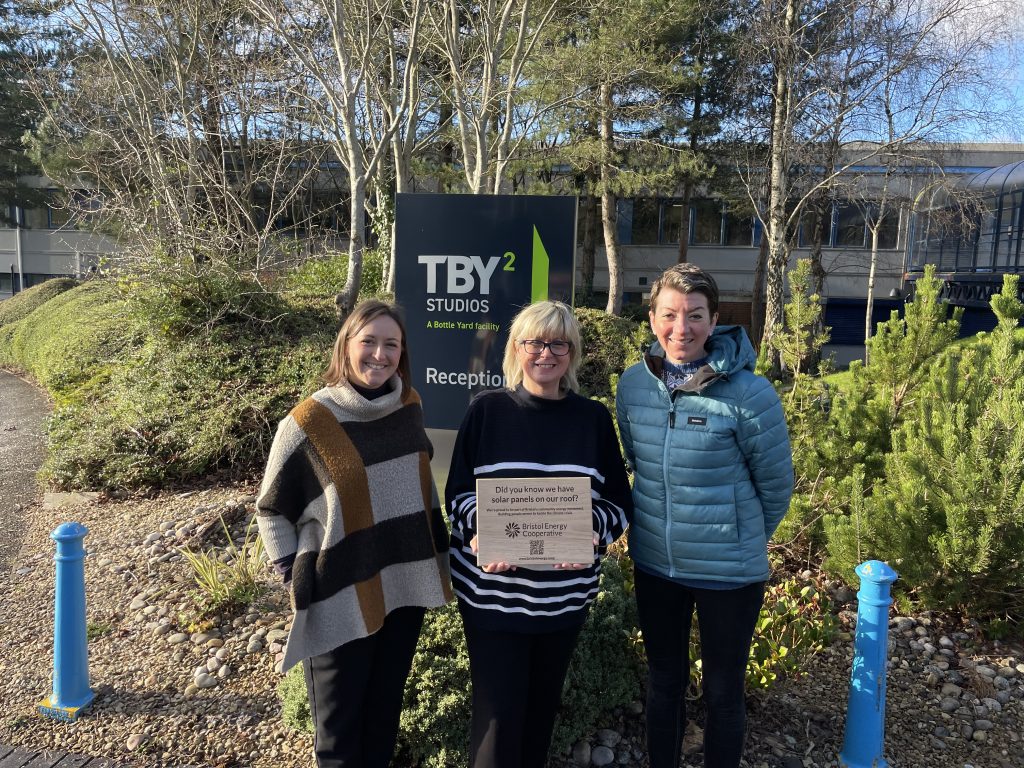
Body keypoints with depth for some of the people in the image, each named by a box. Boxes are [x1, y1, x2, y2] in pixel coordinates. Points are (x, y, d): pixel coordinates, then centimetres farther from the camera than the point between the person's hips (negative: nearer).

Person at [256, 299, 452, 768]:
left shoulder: (409, 407, 0)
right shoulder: (308, 422, -14)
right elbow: (271, 510, -4)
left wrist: (437, 546, 11)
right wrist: (295, 575, -10)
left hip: (405, 588, 4)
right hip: (340, 600, -4)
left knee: (385, 711, 20)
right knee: (340, 728, 13)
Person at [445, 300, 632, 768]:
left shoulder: (594, 418, 1)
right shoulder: (486, 410, -4)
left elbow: (618, 501, 3)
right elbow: (458, 493, -2)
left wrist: (590, 529, -17)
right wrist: (483, 531, -21)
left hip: (565, 592, 3)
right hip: (492, 589, -2)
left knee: (543, 704, 18)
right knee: (498, 711, 2)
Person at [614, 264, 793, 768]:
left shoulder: (749, 392, -19)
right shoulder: (632, 385, -6)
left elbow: (776, 484, -6)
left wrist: (744, 538, 7)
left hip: (729, 571, -4)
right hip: (653, 562, 4)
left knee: (722, 692, 15)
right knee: (663, 680, 22)